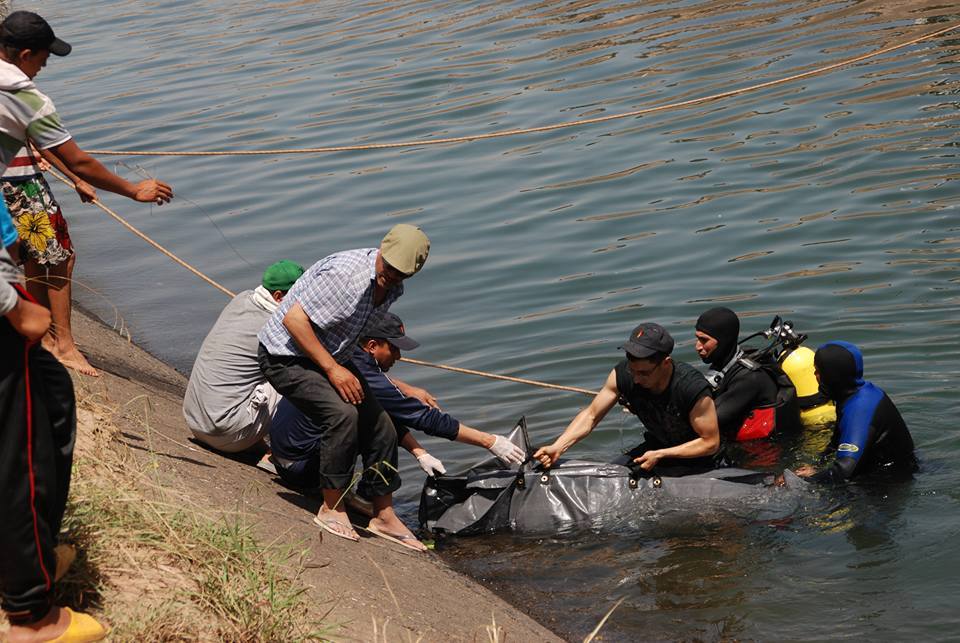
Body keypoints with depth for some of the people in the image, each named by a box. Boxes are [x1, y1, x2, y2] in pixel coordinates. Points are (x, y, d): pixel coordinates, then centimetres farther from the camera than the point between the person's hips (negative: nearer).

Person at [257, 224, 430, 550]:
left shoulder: (392, 288, -1)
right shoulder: (344, 273, -30)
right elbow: (293, 319, -29)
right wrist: (333, 369, -27)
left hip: (333, 358, 9)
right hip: (287, 356, -9)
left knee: (380, 425, 3)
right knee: (342, 414, -28)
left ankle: (384, 516, 17)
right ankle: (331, 508, -13)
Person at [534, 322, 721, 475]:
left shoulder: (693, 388, -33)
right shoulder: (623, 375, -19)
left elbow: (711, 443, -20)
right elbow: (591, 415, -8)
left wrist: (660, 455, -23)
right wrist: (557, 447, -23)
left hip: (693, 458, -5)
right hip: (655, 446, 5)